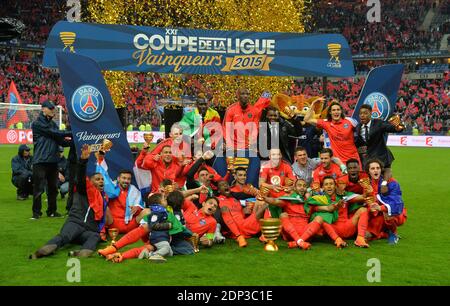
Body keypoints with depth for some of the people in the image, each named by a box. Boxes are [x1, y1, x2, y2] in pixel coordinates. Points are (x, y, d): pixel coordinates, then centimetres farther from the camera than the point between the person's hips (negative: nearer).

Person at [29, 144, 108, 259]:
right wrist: (83, 160, -23)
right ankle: (43, 251, -63)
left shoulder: (104, 198, 31)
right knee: (64, 236, -35)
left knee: (95, 237, -34)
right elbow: (81, 178, -7)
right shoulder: (86, 190, 14)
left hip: (90, 231, 3)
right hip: (75, 223, -3)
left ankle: (83, 253, -66)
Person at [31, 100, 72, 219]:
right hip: (40, 160, -7)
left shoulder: (52, 123, 17)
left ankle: (52, 211, 19)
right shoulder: (37, 123, -5)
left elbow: (60, 141, 12)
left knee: (53, 187, 10)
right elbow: (53, 133, -14)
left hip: (53, 160, 7)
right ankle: (36, 212, 4)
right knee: (38, 187, -4)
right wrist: (71, 133, -14)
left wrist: (70, 141, -7)